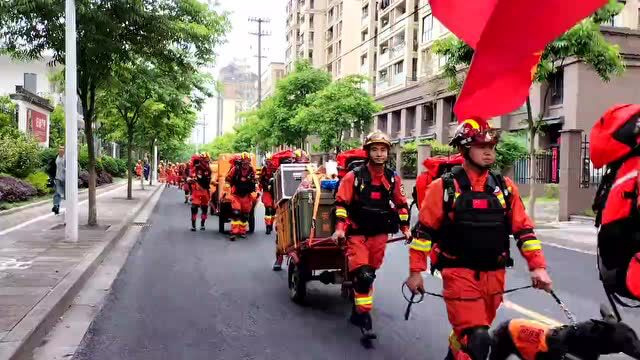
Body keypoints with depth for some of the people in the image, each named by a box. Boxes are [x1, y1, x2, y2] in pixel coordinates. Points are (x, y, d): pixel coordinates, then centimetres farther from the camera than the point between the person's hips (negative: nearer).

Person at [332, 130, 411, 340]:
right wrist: (340, 227, -14)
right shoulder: (354, 176, -8)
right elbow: (341, 203, -5)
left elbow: (401, 204, 15)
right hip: (357, 234, -4)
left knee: (369, 276, 14)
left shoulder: (393, 178, 3)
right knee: (362, 276, -15)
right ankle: (364, 319, -4)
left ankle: (357, 313, 31)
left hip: (380, 235, 4)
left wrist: (405, 228, 11)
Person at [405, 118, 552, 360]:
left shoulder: (504, 186, 5)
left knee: (475, 331, 20)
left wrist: (538, 266, -3)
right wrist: (415, 271, -3)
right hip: (459, 273, -4)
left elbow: (523, 228, 6)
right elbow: (424, 230, -3)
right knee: (477, 340, -14)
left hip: (494, 274, 5)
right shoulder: (444, 187, -6)